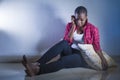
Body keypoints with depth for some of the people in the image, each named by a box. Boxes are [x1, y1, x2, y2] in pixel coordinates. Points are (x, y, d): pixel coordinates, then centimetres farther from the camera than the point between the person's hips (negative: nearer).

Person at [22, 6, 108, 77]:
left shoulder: (93, 29, -4)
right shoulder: (70, 25, 3)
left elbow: (97, 47, -1)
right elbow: (67, 41, -8)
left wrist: (103, 60, -13)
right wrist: (73, 26, -12)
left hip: (82, 56, -3)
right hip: (69, 52, 3)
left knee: (63, 60, -37)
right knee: (63, 43, -33)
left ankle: (37, 70, -56)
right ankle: (36, 64, -45)